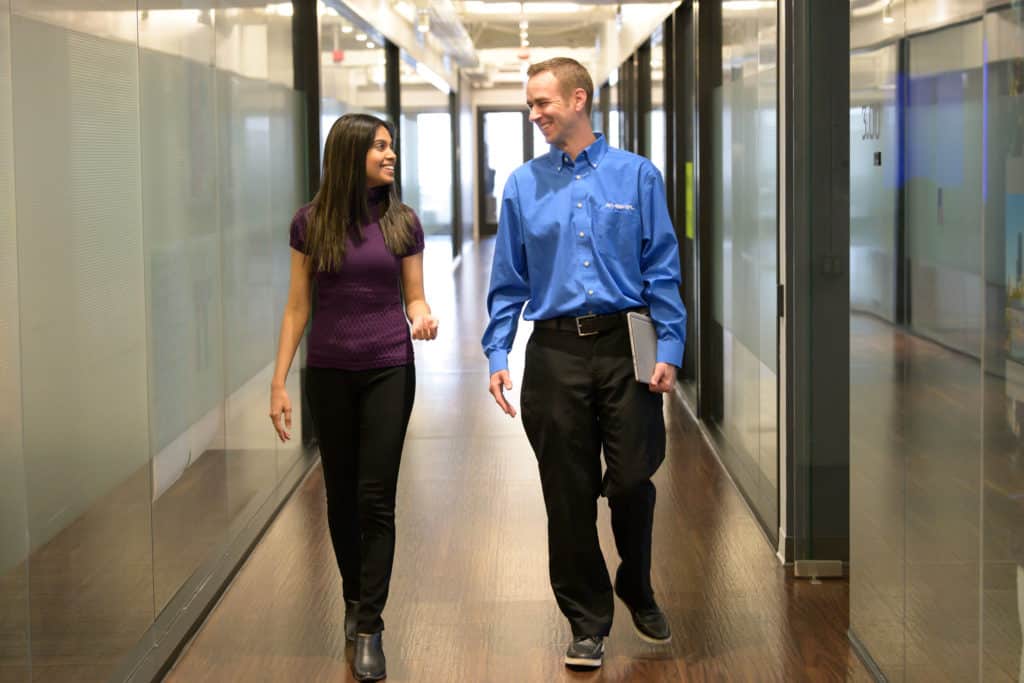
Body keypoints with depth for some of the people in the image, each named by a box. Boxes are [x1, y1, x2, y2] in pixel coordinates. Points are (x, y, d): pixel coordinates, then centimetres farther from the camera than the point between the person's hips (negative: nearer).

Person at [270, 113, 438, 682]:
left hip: (388, 370, 0)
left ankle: (369, 629, 1)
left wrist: (424, 318, -18)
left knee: (376, 499, -4)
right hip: (330, 372, 1)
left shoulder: (402, 222, -1)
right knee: (342, 494, 11)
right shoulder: (311, 223, -3)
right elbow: (298, 307, 1)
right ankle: (354, 597, 33)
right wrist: (279, 382, -1)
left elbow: (414, 297, 5)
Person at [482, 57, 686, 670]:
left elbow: (663, 271, 1)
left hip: (626, 348, -1)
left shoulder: (637, 175, 3)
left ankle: (638, 591, 30)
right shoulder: (523, 185, 8)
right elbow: (508, 281, 9)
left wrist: (669, 349, -7)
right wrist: (497, 355, 0)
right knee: (569, 495, 6)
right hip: (556, 354, 2)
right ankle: (588, 624, 19)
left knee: (633, 482, 1)